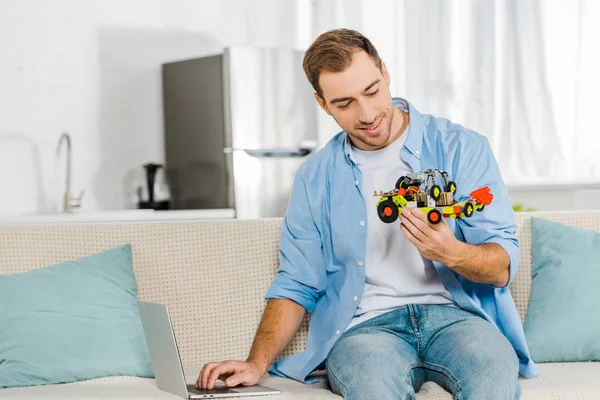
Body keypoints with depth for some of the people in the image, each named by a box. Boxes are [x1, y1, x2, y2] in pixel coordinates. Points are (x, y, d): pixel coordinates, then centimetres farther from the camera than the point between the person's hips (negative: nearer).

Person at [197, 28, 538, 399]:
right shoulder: (315, 178, 11)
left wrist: (451, 253, -24)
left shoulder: (462, 148, 3)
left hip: (454, 313, 0)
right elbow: (295, 286, 14)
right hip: (365, 326, 0)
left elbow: (503, 267, -1)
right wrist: (258, 363, -3)